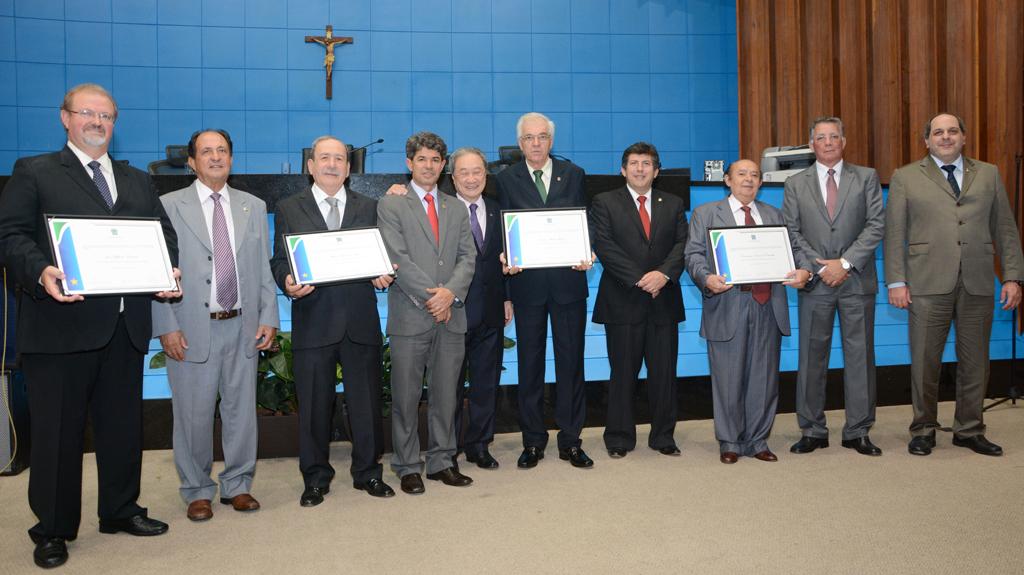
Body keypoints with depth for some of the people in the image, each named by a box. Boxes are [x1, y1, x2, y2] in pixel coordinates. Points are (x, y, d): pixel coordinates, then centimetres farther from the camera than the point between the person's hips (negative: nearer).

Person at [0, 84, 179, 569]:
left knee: (123, 424, 14)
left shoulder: (137, 182, 19)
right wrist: (41, 271, -24)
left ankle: (120, 510, 30)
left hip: (126, 325, 5)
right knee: (57, 429, 5)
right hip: (61, 323, -4)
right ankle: (53, 529, 19)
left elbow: (163, 234, 12)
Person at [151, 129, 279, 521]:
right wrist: (166, 326, -9)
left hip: (242, 327, 3)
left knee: (241, 409, 9)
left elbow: (264, 267, 10)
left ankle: (237, 485, 25)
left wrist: (268, 317, 2)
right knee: (193, 414, 5)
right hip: (192, 329, -2)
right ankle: (197, 491, 22)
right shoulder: (169, 206, 2)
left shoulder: (253, 206, 11)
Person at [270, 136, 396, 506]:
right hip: (313, 322, -1)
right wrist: (287, 283, -16)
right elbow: (279, 261, 5)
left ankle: (368, 473, 24)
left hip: (360, 321, 1)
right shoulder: (289, 209, 8)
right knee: (313, 404, 7)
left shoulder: (368, 208, 12)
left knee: (367, 401, 7)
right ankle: (316, 479, 22)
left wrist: (384, 275, -10)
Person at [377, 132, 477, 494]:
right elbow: (398, 259, -8)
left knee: (446, 396, 9)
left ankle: (442, 462, 21)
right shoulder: (391, 206, 3)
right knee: (406, 397, 3)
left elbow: (468, 257, 7)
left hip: (452, 315, 4)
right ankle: (408, 467, 15)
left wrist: (451, 292, -11)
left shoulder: (456, 209, 16)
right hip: (410, 315, -4)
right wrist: (432, 295, -13)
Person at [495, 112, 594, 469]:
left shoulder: (573, 174, 9)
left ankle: (571, 441, 17)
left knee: (570, 361, 6)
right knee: (530, 363, 7)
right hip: (527, 282, -1)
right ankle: (533, 442, 19)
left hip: (568, 280, 1)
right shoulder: (506, 179, 5)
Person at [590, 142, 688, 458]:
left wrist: (664, 273, -16)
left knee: (664, 372, 7)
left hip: (664, 301, 3)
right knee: (623, 373, 4)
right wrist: (639, 279, -14)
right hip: (623, 301, -3)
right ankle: (619, 438, 16)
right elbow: (604, 246, -7)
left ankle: (663, 437, 21)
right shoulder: (605, 203, 4)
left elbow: (683, 244, 3)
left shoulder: (673, 204, 14)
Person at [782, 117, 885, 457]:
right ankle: (813, 431, 12)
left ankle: (858, 432, 14)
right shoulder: (796, 185, 9)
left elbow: (876, 224, -1)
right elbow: (791, 233, 2)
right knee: (812, 358, 3)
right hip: (815, 283, 0)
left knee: (860, 356, 4)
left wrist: (845, 262, -12)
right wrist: (819, 267, -9)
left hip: (857, 281, 0)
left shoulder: (866, 178, 8)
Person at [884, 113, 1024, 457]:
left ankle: (969, 430, 22)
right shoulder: (905, 177, 7)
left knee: (975, 361, 8)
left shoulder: (988, 174, 14)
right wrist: (896, 281, -5)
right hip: (928, 284, -2)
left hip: (978, 284, 3)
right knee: (925, 361, 1)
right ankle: (923, 430, 15)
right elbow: (894, 233, 2)